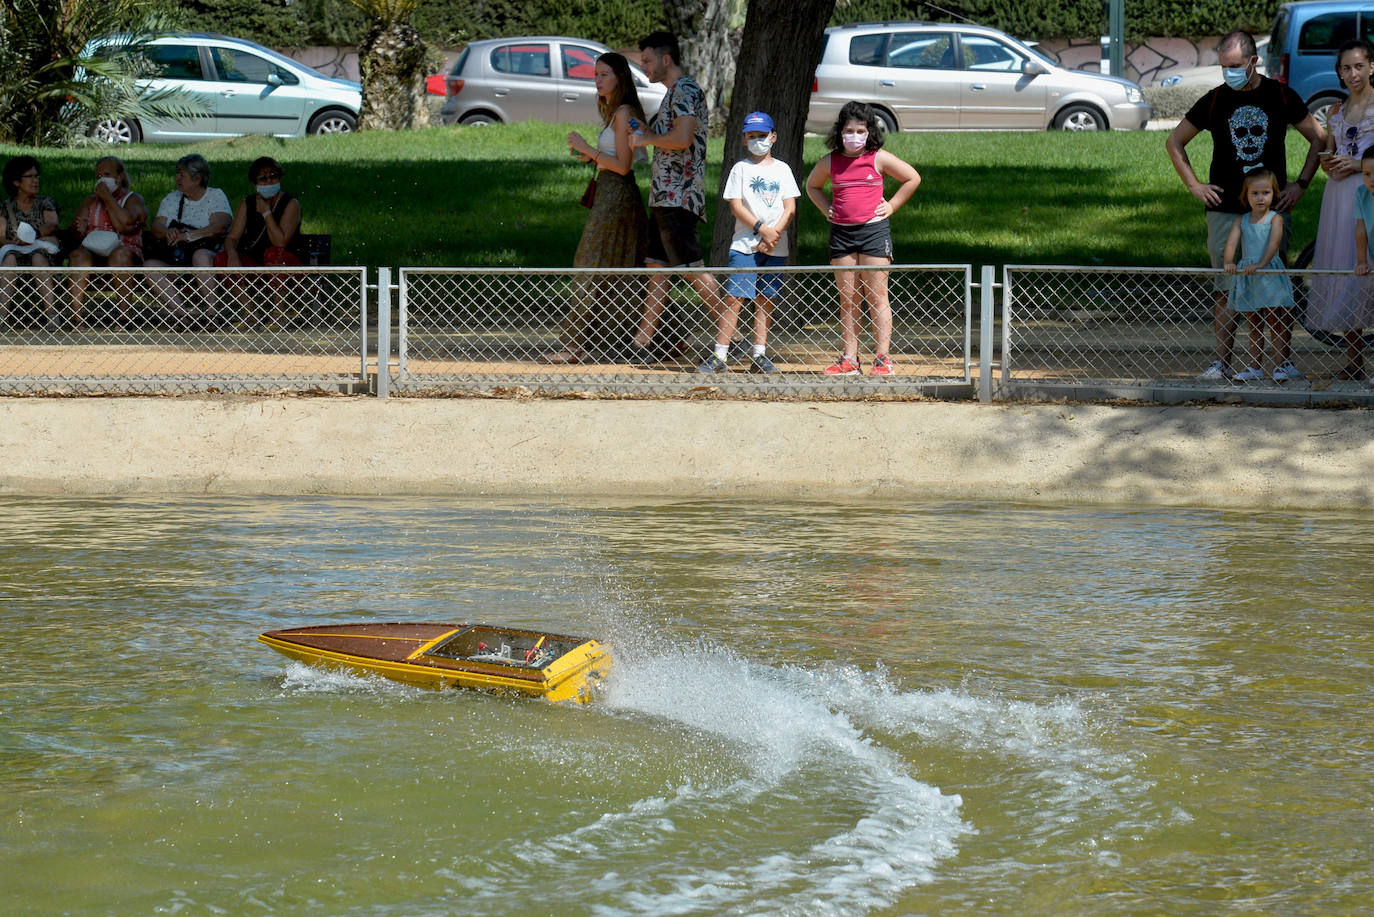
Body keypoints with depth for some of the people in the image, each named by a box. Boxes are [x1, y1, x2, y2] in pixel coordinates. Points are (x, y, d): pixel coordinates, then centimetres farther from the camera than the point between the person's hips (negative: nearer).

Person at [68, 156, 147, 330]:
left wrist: (107, 198, -3)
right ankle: (76, 315, -40)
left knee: (120, 254, -38)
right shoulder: (91, 200, 25)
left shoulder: (133, 199, 12)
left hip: (126, 249, -3)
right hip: (93, 250, 3)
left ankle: (124, 314, -37)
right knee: (79, 255, -32)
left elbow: (126, 222, -10)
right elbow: (76, 231, 14)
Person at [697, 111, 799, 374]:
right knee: (734, 298, -9)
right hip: (745, 244, -3)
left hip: (776, 247, 3)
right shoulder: (741, 168, 5)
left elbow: (790, 208, 5)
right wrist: (763, 229, -14)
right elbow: (736, 206, -4)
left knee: (765, 300, 4)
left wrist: (774, 235, -10)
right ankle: (720, 356, -10)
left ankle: (759, 355, 9)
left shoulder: (782, 169, 11)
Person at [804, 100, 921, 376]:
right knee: (847, 300, 6)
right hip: (841, 232, 3)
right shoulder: (830, 162, 8)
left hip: (873, 229, -3)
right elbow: (812, 185, 27)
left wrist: (891, 206, 1)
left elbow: (913, 179, 6)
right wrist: (826, 208, 12)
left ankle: (882, 358, -3)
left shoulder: (879, 159, -1)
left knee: (877, 297, -4)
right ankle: (849, 359, 9)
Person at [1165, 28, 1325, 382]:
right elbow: (1174, 143, 16)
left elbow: (1319, 138, 14)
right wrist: (1194, 185, 6)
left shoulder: (1280, 96, 4)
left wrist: (1301, 183, 6)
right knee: (1226, 289, -2)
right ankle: (1222, 362, 2)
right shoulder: (1215, 100, 5)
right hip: (1224, 210, 0)